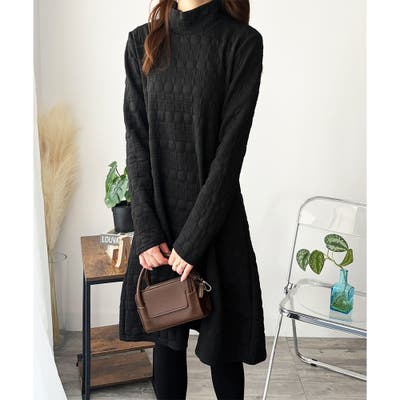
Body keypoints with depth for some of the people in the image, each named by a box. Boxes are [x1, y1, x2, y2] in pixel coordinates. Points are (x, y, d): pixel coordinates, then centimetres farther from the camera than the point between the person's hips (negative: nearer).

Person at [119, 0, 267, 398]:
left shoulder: (242, 42, -7)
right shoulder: (142, 42, 4)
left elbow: (231, 147, -12)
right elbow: (136, 139, 0)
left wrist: (193, 239, -14)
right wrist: (147, 231, -7)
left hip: (216, 218, -3)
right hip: (157, 219, 3)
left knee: (221, 341, 10)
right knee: (166, 339, 14)